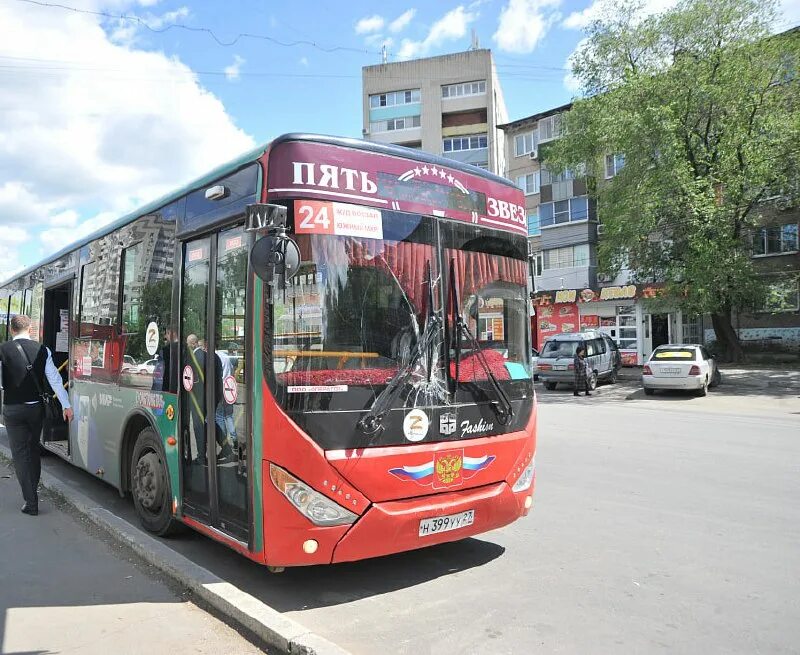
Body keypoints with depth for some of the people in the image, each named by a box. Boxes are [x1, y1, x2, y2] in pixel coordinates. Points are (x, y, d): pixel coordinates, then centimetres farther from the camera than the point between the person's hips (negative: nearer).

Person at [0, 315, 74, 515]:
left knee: (20, 453, 4)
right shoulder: (42, 350, -3)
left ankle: (31, 502, 1)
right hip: (36, 407, 3)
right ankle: (32, 491, 33)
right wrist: (66, 405, 1)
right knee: (33, 449, 20)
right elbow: (54, 379, -2)